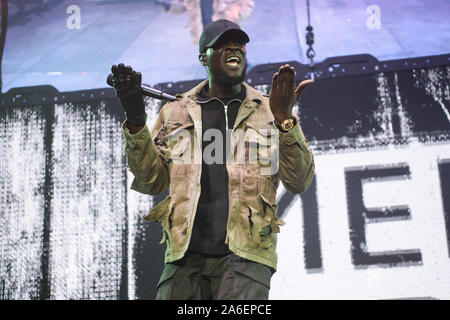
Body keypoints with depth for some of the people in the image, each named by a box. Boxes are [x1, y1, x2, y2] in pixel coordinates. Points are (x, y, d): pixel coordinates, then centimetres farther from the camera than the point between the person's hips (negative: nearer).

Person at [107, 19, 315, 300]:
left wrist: (285, 121, -13)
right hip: (186, 256, 2)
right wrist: (135, 121, -3)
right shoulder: (176, 113, 16)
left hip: (245, 255, -2)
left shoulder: (269, 113, 12)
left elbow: (300, 182, 1)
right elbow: (152, 182, 9)